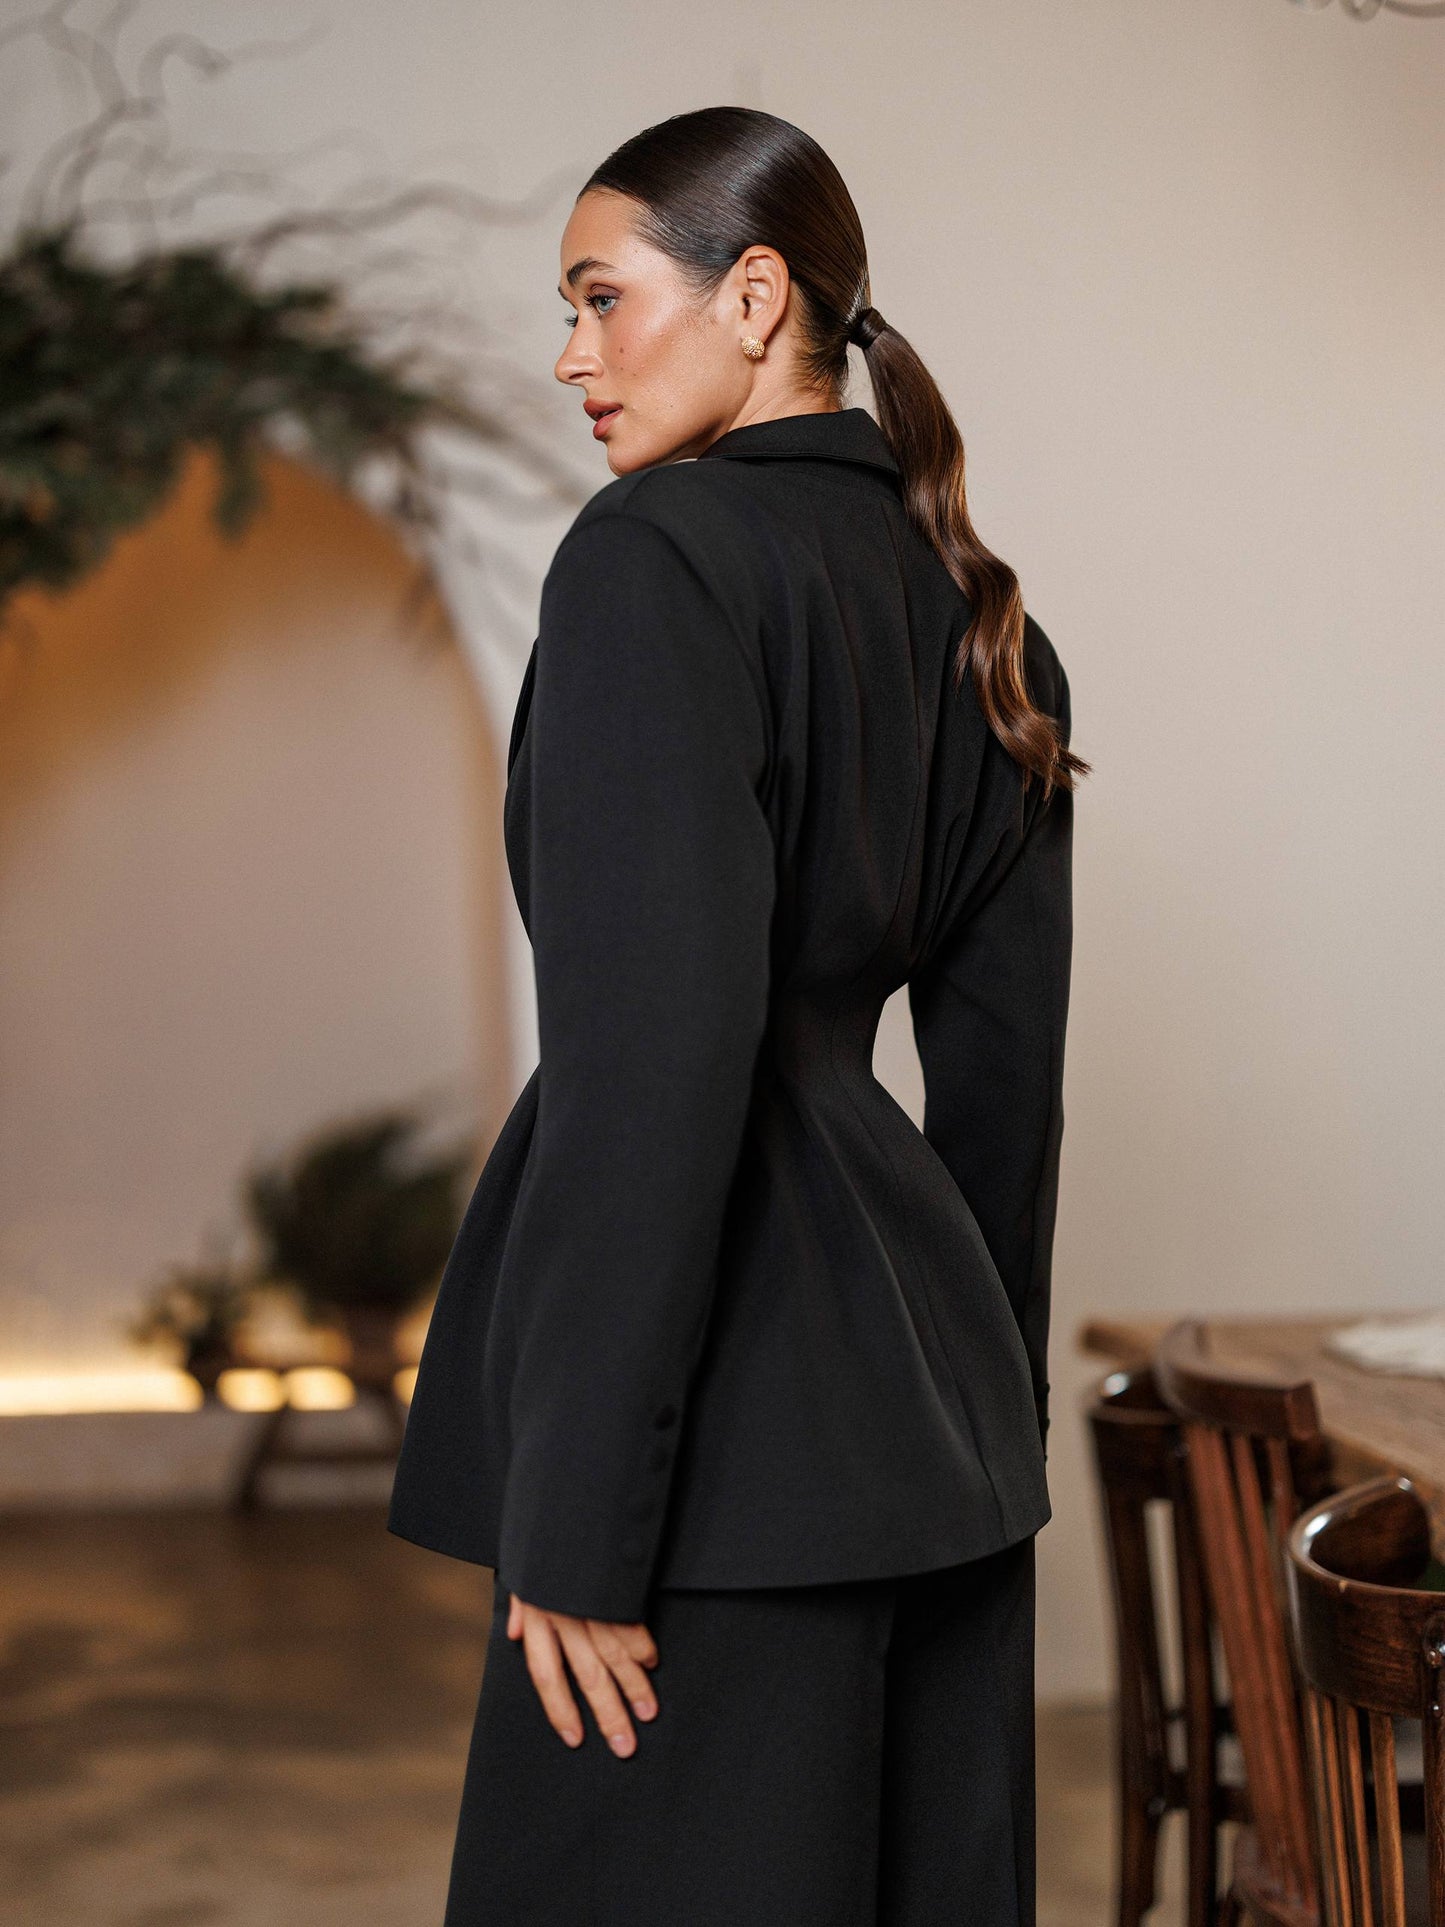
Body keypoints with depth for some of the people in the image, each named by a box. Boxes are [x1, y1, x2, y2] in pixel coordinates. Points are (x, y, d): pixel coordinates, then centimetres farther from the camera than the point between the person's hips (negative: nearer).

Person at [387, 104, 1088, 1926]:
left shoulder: (659, 552, -13)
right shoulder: (970, 606, 12)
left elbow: (649, 1047, -21)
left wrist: (576, 1518, -18)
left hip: (732, 1430, -9)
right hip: (925, 1396, 9)